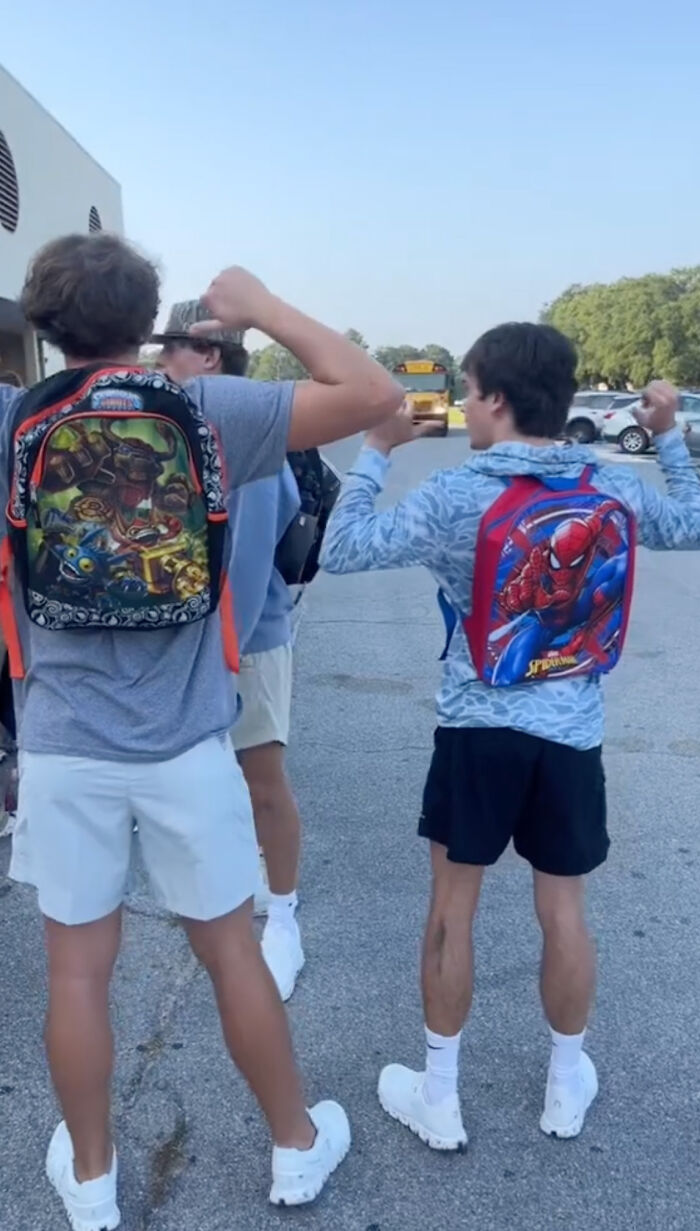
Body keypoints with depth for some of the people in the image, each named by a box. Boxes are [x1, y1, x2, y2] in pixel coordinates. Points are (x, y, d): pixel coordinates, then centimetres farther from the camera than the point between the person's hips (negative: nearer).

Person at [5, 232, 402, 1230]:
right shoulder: (204, 410, -9)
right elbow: (376, 395, -9)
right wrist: (264, 307, -1)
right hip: (185, 744, -1)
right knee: (232, 951, 16)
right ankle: (297, 1147, 36)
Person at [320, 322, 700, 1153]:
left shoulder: (456, 496, -14)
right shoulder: (613, 491, -2)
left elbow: (339, 551, -13)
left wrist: (376, 449, -5)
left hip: (477, 729, -3)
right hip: (573, 732, 3)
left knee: (452, 906, 12)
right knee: (563, 910, 16)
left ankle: (439, 1097, 26)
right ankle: (567, 1087, 35)